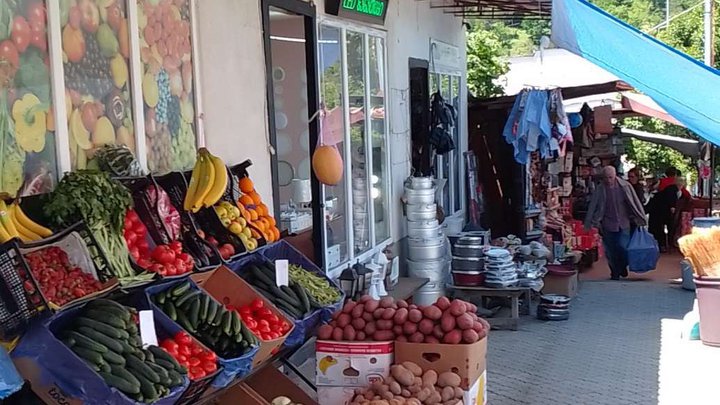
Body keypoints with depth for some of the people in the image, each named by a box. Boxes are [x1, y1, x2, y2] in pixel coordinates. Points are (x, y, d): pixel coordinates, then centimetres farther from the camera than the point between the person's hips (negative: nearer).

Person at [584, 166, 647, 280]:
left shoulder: (625, 186, -5)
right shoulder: (599, 189, -4)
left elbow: (635, 203, 2)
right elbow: (593, 207, -2)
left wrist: (641, 219, 4)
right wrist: (589, 224, -6)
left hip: (623, 224, -1)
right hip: (608, 225, 1)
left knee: (623, 248, -8)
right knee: (610, 251, 3)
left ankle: (622, 267, 22)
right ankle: (615, 272, 23)